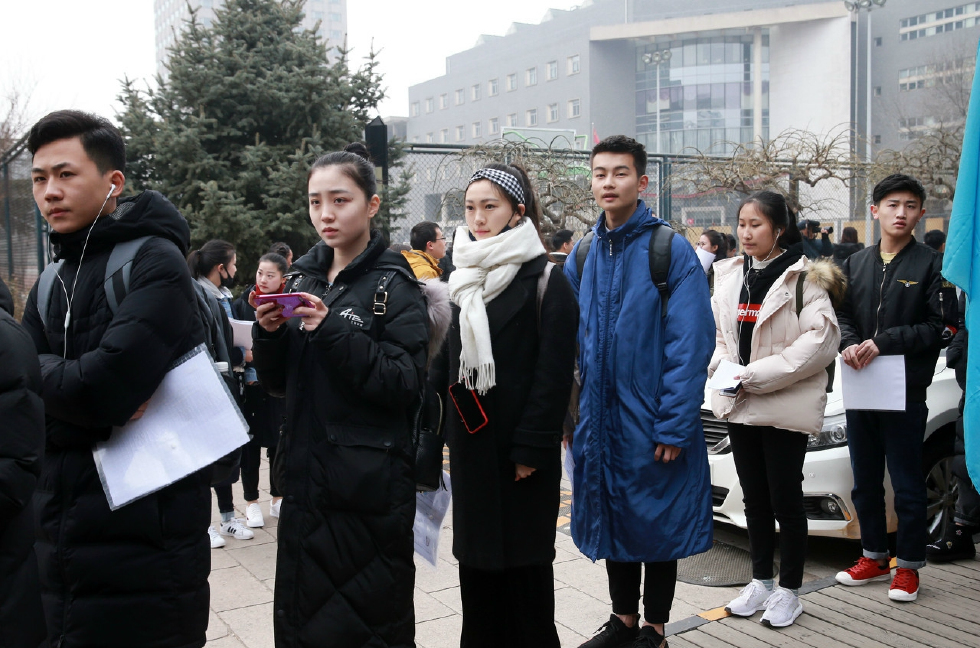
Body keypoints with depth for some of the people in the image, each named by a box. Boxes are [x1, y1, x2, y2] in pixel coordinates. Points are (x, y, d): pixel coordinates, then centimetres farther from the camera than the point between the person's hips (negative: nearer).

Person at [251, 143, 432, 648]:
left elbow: (405, 384, -17)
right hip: (305, 478, 6)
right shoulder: (304, 276, 9)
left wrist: (333, 331, -24)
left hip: (369, 487, -5)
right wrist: (269, 334, -7)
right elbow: (277, 383, 12)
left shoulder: (394, 285, -7)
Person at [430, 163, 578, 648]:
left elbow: (553, 374, -14)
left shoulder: (544, 281, -9)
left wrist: (532, 448, -17)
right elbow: (448, 362, 14)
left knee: (524, 563, 5)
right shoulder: (462, 279, 12)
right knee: (475, 556, 13)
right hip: (470, 445, 6)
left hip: (519, 450, -6)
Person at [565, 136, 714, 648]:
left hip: (651, 423, -5)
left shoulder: (671, 250, -10)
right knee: (613, 521, 16)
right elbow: (567, 341, 9)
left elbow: (691, 344, -15)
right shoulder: (583, 254, 6)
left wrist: (674, 425, -19)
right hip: (599, 422, 5)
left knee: (659, 523, 10)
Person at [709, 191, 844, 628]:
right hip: (739, 406, 6)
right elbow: (715, 332, 12)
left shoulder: (803, 277, -8)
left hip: (786, 407, -5)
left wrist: (757, 375, -19)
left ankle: (789, 590, 17)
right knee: (754, 498, 15)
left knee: (785, 499, 3)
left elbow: (820, 340, -16)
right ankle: (760, 581, 28)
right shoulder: (729, 276, 10)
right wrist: (724, 369, -9)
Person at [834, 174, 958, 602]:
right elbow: (841, 315, 9)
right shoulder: (855, 264, 12)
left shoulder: (931, 265, -3)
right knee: (865, 482, 14)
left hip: (906, 391, -5)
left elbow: (939, 325, -9)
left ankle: (909, 566, 18)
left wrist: (885, 342, -18)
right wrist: (849, 345, -11)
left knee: (907, 485, 3)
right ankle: (874, 558, 28)